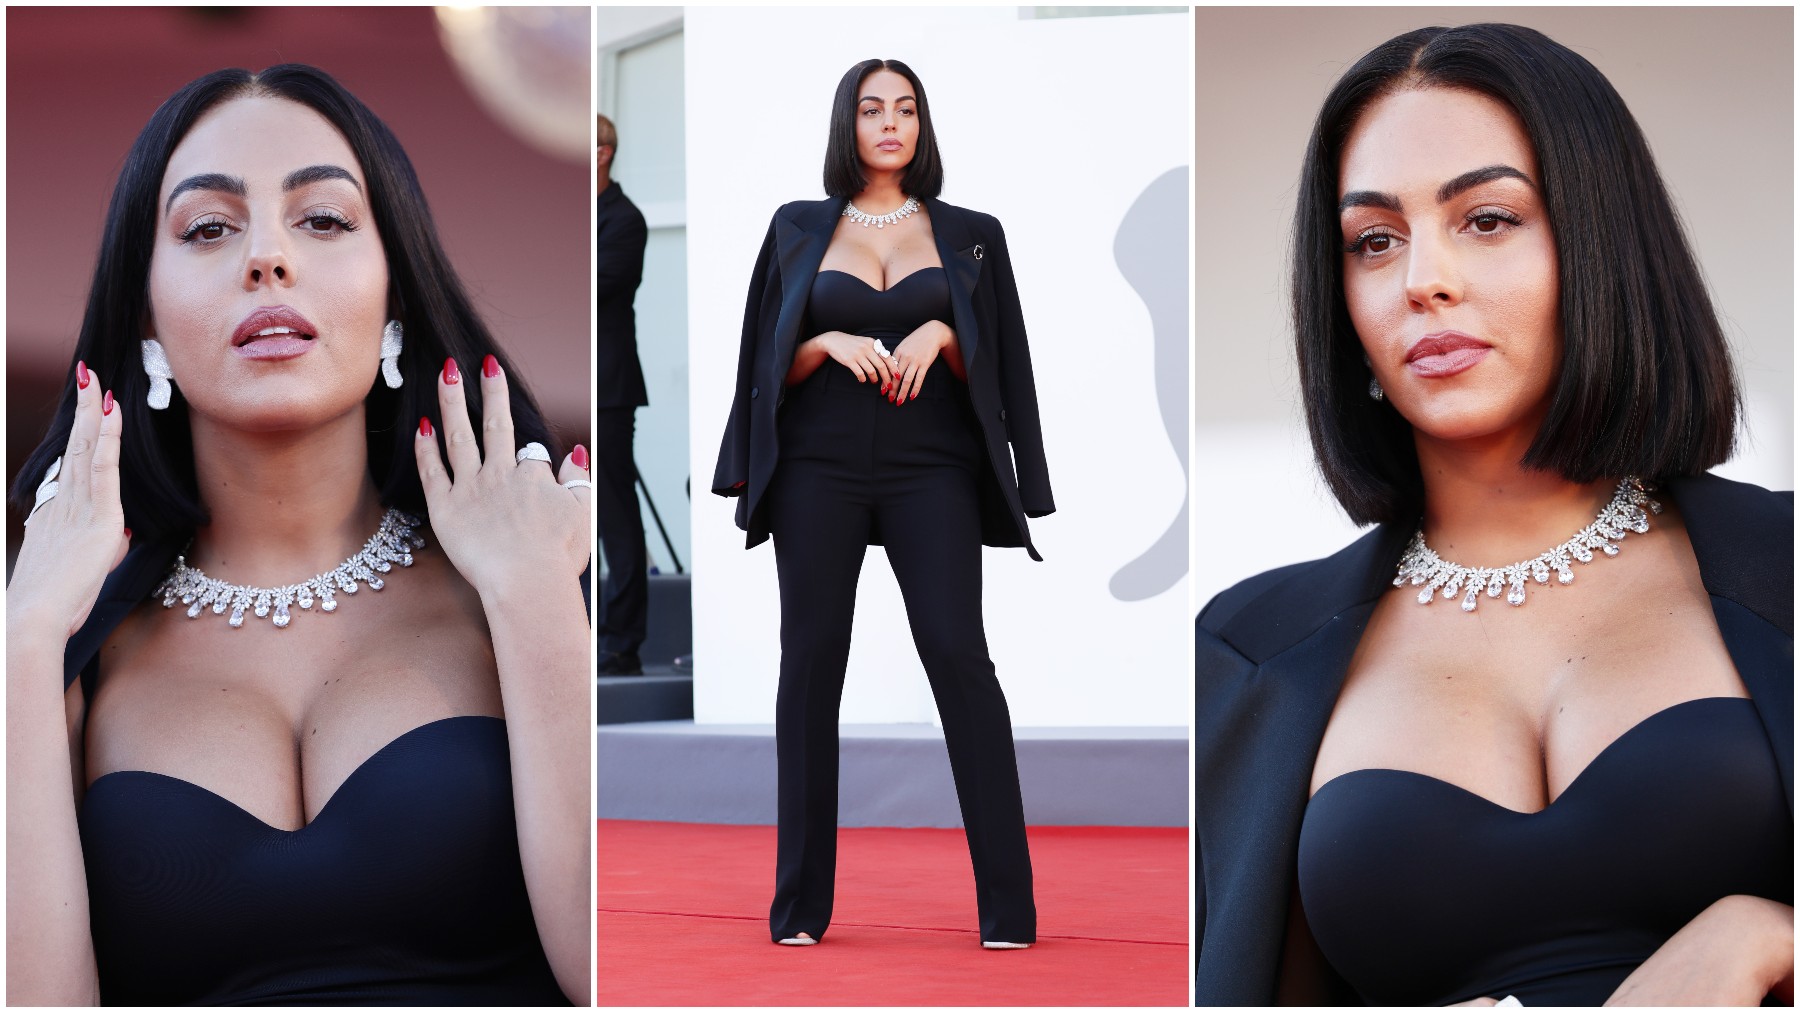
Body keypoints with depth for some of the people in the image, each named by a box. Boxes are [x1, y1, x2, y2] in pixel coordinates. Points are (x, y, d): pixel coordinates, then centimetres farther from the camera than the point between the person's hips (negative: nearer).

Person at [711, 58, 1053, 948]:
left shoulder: (970, 235, 12)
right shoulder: (798, 230, 12)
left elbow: (994, 367, 9)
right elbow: (770, 364, 10)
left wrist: (943, 336, -10)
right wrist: (829, 344, -9)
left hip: (930, 472, -1)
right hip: (820, 466, 1)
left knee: (958, 655, -14)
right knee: (811, 664, -2)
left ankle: (1007, 907, -13)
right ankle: (801, 905, 4)